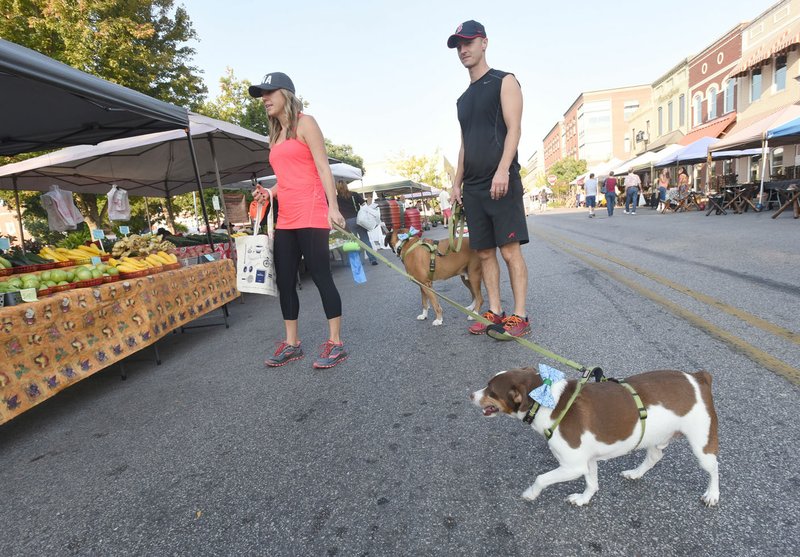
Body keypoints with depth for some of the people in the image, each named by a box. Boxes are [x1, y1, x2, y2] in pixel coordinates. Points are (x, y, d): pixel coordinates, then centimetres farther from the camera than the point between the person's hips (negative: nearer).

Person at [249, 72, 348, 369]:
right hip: (285, 218, 8)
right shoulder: (276, 134, 22)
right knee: (284, 280, 6)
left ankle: (335, 343, 0)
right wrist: (268, 192, 9)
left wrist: (333, 206, -18)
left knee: (321, 276, -8)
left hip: (310, 214, -8)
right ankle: (291, 344, 16)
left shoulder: (305, 123, 2)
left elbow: (323, 167, -8)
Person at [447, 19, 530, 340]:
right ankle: (495, 313, 11)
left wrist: (502, 170, -22)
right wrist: (457, 183, 15)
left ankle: (519, 316, -4)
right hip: (473, 188, 7)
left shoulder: (504, 82, 4)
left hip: (501, 183, -7)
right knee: (484, 252, 4)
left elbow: (514, 128, -9)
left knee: (510, 250, -9)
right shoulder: (463, 99, 23)